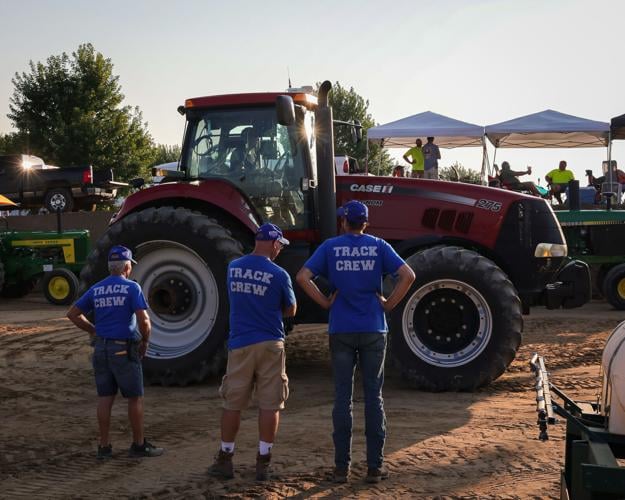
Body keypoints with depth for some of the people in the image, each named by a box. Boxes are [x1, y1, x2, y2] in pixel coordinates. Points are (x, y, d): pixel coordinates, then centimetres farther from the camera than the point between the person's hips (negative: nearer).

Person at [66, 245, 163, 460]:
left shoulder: (96, 289, 8)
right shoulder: (131, 288, -8)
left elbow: (73, 313, 11)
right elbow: (143, 319, -16)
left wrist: (93, 330, 15)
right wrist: (145, 340, 0)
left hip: (101, 348, 5)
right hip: (124, 349, -5)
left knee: (105, 399, 9)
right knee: (135, 398, 5)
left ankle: (104, 446, 13)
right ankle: (139, 444, 11)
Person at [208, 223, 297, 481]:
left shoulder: (233, 267, 4)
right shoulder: (279, 275, -8)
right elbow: (291, 311, 4)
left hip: (240, 345, 3)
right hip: (270, 344, -3)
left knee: (232, 404, 10)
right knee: (269, 404, 4)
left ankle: (225, 460, 17)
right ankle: (263, 462, 7)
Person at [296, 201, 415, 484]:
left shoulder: (330, 247, 2)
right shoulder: (378, 246, 2)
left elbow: (303, 277, -8)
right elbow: (407, 275, -9)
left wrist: (325, 302, 0)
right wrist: (389, 304, -1)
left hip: (341, 330, 0)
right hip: (373, 330, 0)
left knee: (343, 397, 4)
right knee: (373, 396, 5)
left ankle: (342, 468, 8)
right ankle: (375, 467, 8)